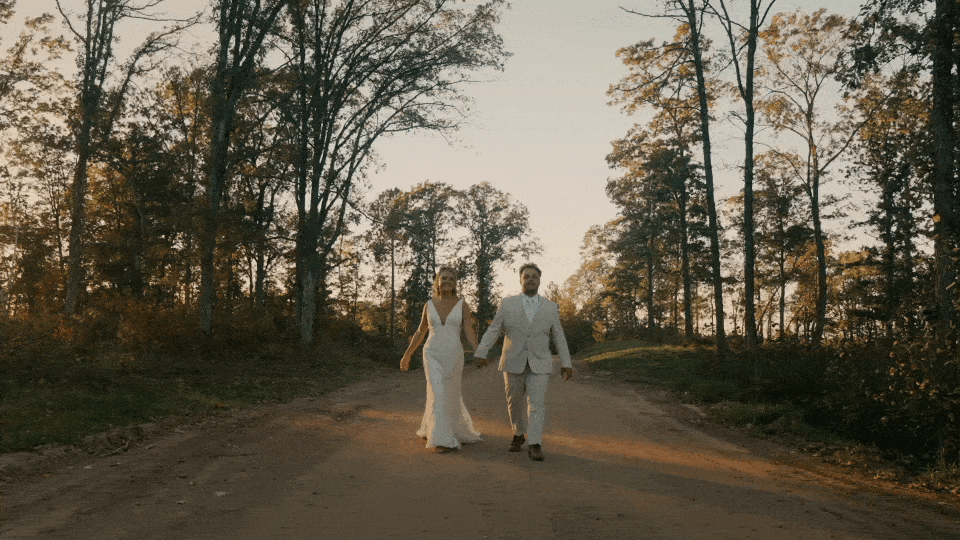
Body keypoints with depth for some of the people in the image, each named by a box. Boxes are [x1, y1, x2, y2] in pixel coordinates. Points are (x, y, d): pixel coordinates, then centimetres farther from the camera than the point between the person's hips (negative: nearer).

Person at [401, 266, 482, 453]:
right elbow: (420, 332, 13)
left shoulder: (462, 305, -2)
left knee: (450, 396, 10)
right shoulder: (429, 305, 3)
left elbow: (470, 333, -6)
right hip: (433, 356, 0)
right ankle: (444, 440, -7)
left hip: (453, 357, 0)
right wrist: (407, 355, 15)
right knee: (438, 395, -14)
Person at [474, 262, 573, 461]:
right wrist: (481, 354, -16)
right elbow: (492, 331, -5)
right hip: (514, 363, 1)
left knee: (537, 404, -11)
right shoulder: (507, 304, -1)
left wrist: (566, 363, 1)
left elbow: (559, 337, 5)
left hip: (539, 365, -1)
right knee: (515, 402, 12)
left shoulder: (550, 307, 1)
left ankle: (534, 446, -11)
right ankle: (519, 434, 33)